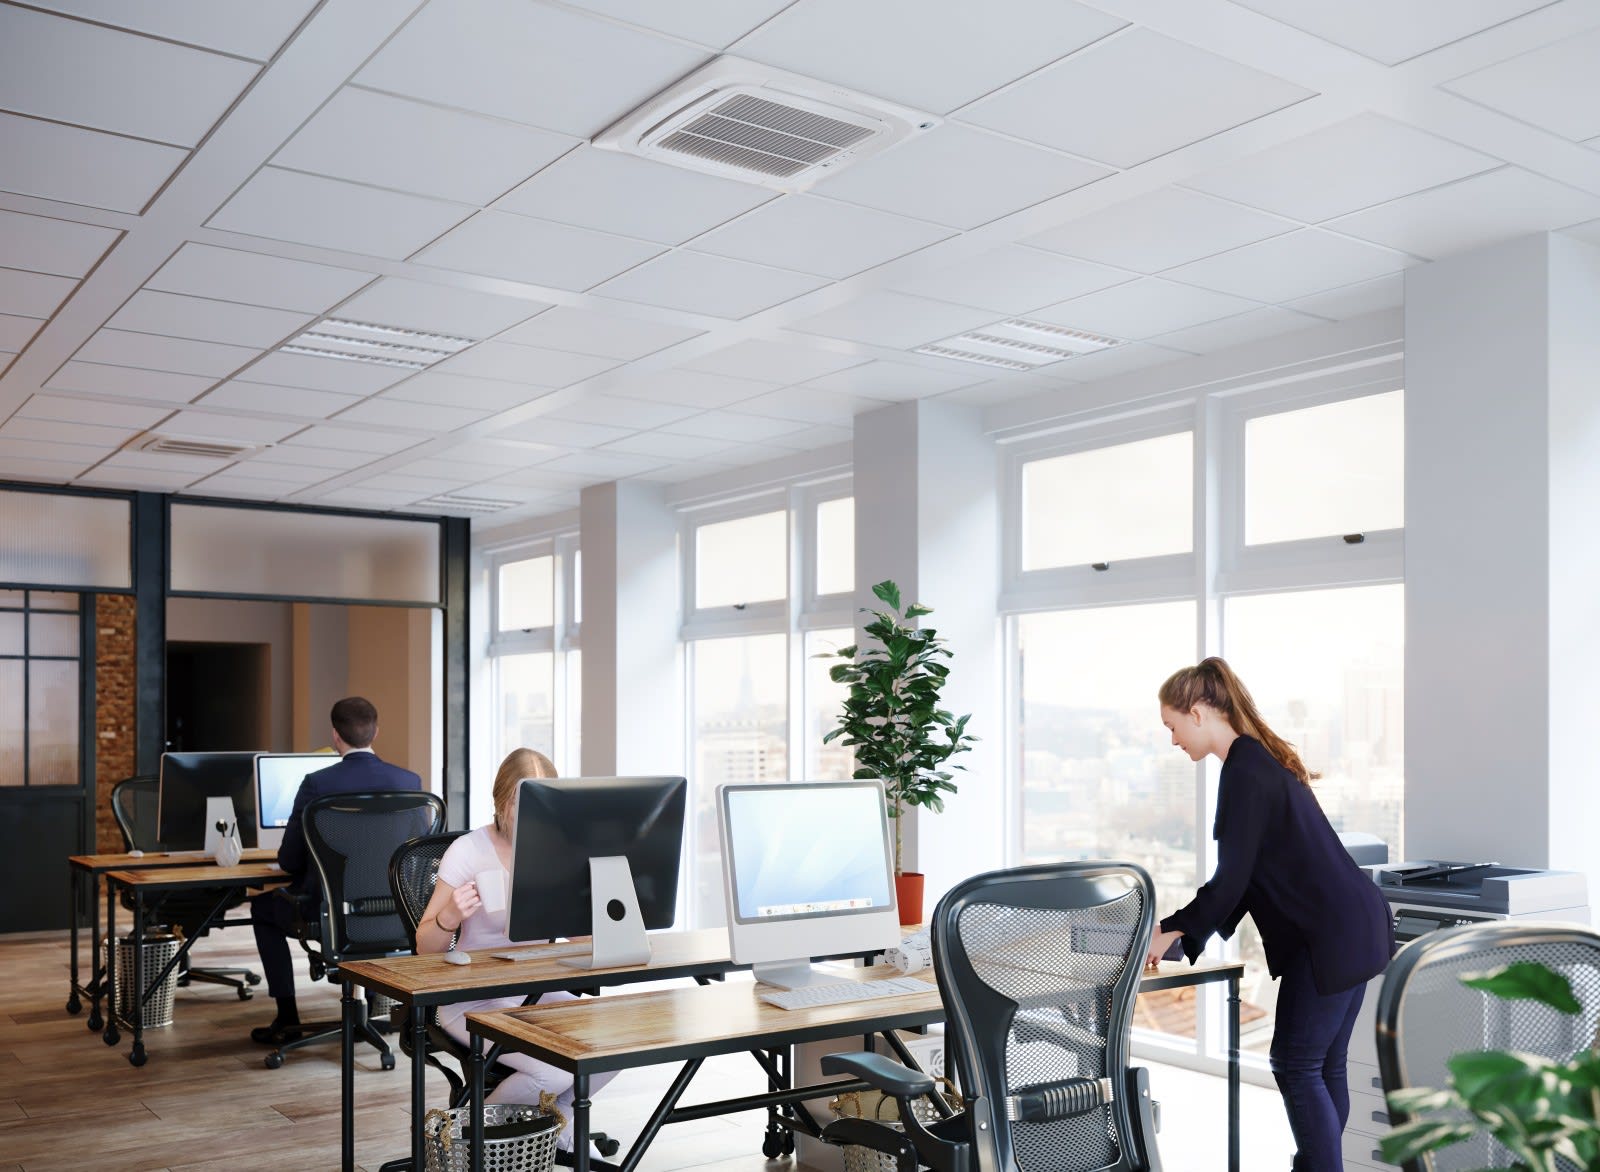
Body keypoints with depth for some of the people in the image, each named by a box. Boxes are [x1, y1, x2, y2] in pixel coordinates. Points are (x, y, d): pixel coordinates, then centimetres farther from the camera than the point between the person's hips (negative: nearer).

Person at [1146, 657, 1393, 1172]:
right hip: (1350, 928, 10)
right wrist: (1186, 926, 18)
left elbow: (1232, 875, -17)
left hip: (1331, 936, -10)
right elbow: (1249, 869, 18)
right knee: (1323, 1067, 13)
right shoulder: (1263, 759, 14)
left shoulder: (1245, 771, -16)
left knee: (1297, 1067, -2)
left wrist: (1173, 932, -6)